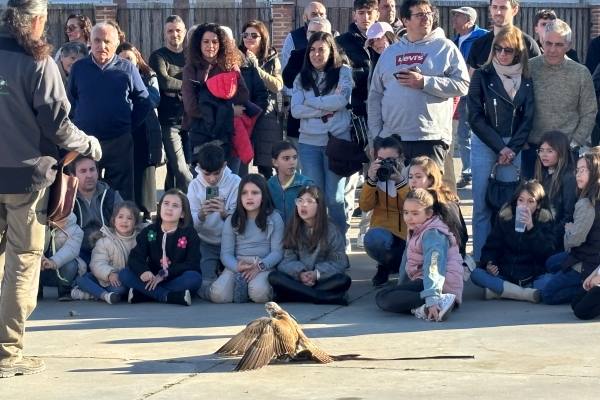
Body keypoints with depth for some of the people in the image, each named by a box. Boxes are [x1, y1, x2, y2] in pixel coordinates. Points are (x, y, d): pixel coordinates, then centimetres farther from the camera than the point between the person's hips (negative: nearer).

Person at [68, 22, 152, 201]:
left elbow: (143, 102, 6)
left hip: (119, 141, -1)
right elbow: (70, 101, 11)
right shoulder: (79, 68, 5)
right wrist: (77, 128, 4)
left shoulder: (127, 69, 1)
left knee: (121, 193, 4)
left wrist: (129, 126, 1)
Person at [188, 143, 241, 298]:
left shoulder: (235, 183, -10)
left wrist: (225, 214, -34)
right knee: (206, 290, -17)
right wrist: (201, 214, -31)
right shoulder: (195, 185, -5)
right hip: (205, 244, 0)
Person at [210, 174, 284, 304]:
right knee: (218, 295, -27)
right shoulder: (232, 220, 8)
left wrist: (260, 266, -19)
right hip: (237, 265, 2)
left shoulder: (274, 218, 3)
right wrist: (237, 267, -19)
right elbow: (226, 253, 3)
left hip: (264, 265, -2)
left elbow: (277, 251, 0)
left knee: (259, 293, -36)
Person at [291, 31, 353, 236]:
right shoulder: (302, 78, 12)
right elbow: (296, 110, -1)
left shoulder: (343, 73, 3)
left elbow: (342, 100, -13)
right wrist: (326, 109, -10)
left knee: (334, 197, -2)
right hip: (309, 142, 3)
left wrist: (311, 102, -4)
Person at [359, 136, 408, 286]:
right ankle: (384, 267, -1)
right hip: (384, 231, 1)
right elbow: (365, 207, -7)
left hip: (409, 234, -1)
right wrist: (371, 180, -20)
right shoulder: (375, 175, 4)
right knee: (374, 238, -38)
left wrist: (400, 181, -26)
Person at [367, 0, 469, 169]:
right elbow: (375, 95, 15)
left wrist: (424, 82, -13)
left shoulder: (445, 48, 4)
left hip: (430, 138, -4)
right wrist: (375, 133, 7)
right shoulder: (390, 52, 15)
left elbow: (463, 85, -6)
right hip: (390, 139, 4)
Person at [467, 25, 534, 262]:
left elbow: (528, 119, 6)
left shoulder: (526, 80, 6)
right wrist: (500, 147, -8)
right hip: (484, 145, -2)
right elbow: (475, 117, -4)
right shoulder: (482, 76, 0)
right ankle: (480, 259, 0)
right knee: (482, 206, -3)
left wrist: (512, 149, -6)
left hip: (513, 147, 2)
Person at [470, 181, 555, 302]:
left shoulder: (545, 221, 1)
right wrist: (489, 263, -13)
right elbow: (491, 247, 9)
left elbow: (547, 253, -12)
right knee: (476, 274, -24)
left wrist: (531, 228, -23)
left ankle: (498, 290, -30)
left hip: (533, 277, -2)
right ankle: (528, 294, -31)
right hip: (505, 276, 3)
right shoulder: (504, 218, 6)